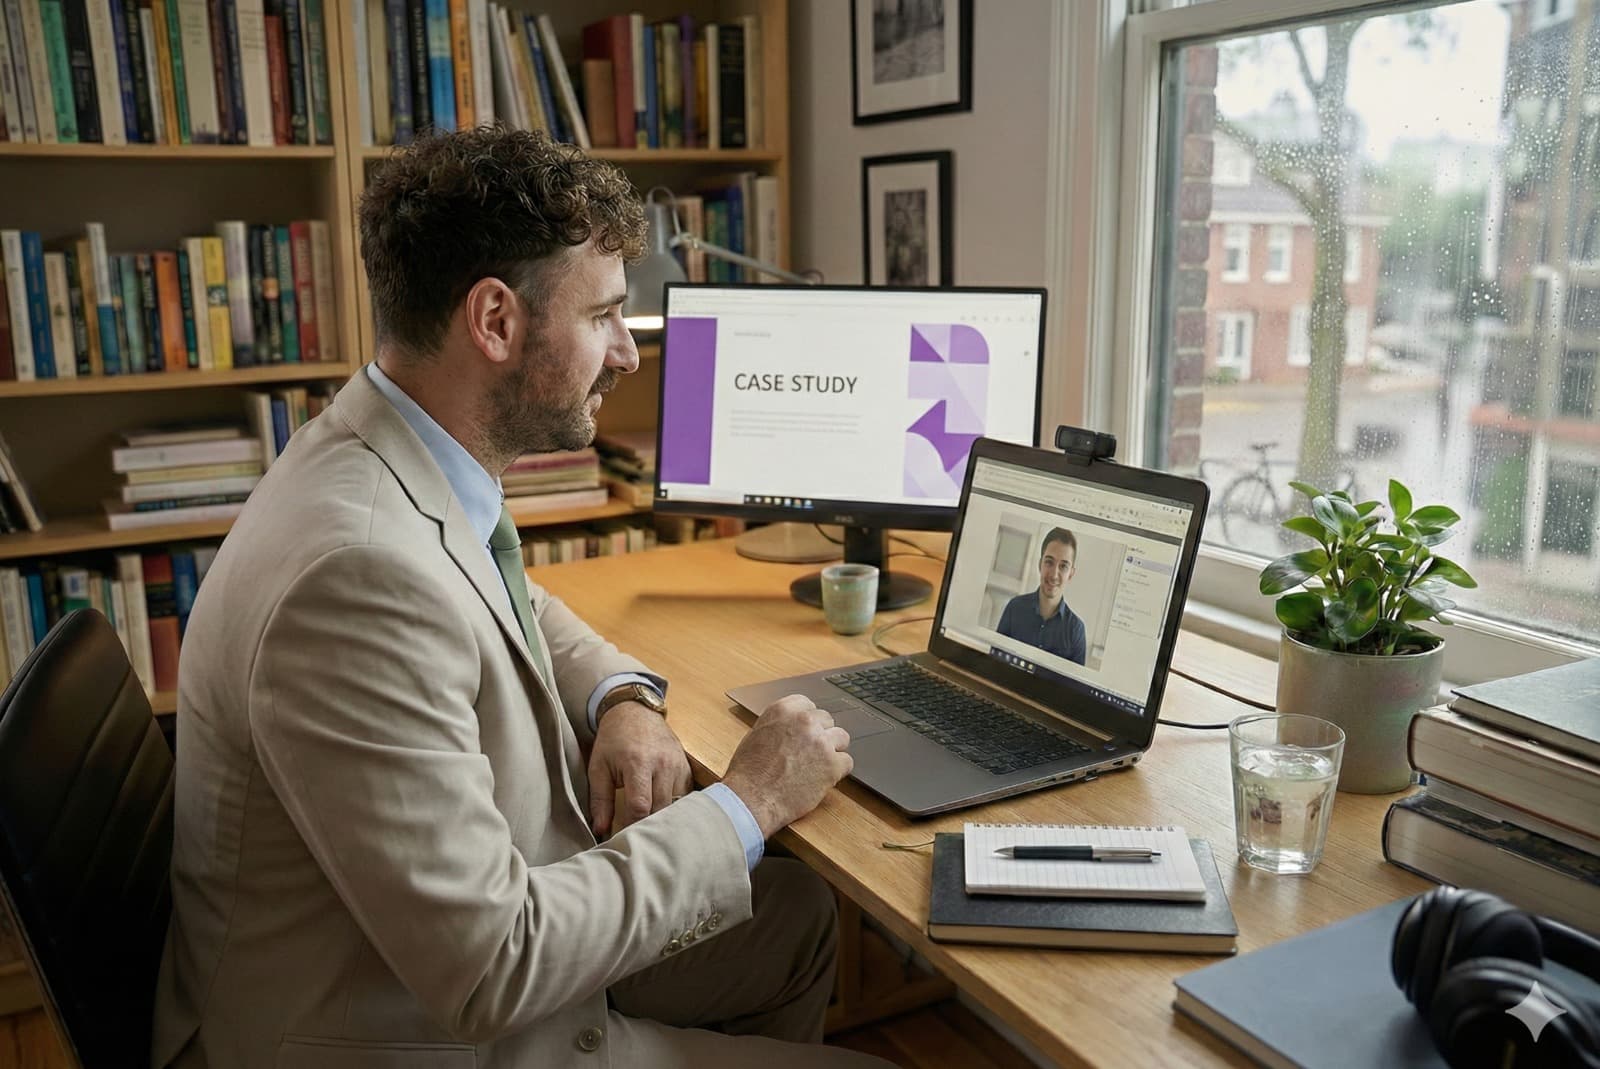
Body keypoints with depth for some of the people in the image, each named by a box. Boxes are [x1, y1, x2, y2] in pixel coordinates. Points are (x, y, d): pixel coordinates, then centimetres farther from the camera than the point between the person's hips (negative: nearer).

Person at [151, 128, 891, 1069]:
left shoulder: (405, 463, -5)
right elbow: (486, 974, -29)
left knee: (799, 914, 20)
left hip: (497, 944, 9)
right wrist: (744, 806, -19)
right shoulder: (358, 570, -33)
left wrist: (624, 698, -3)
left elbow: (512, 606, 18)